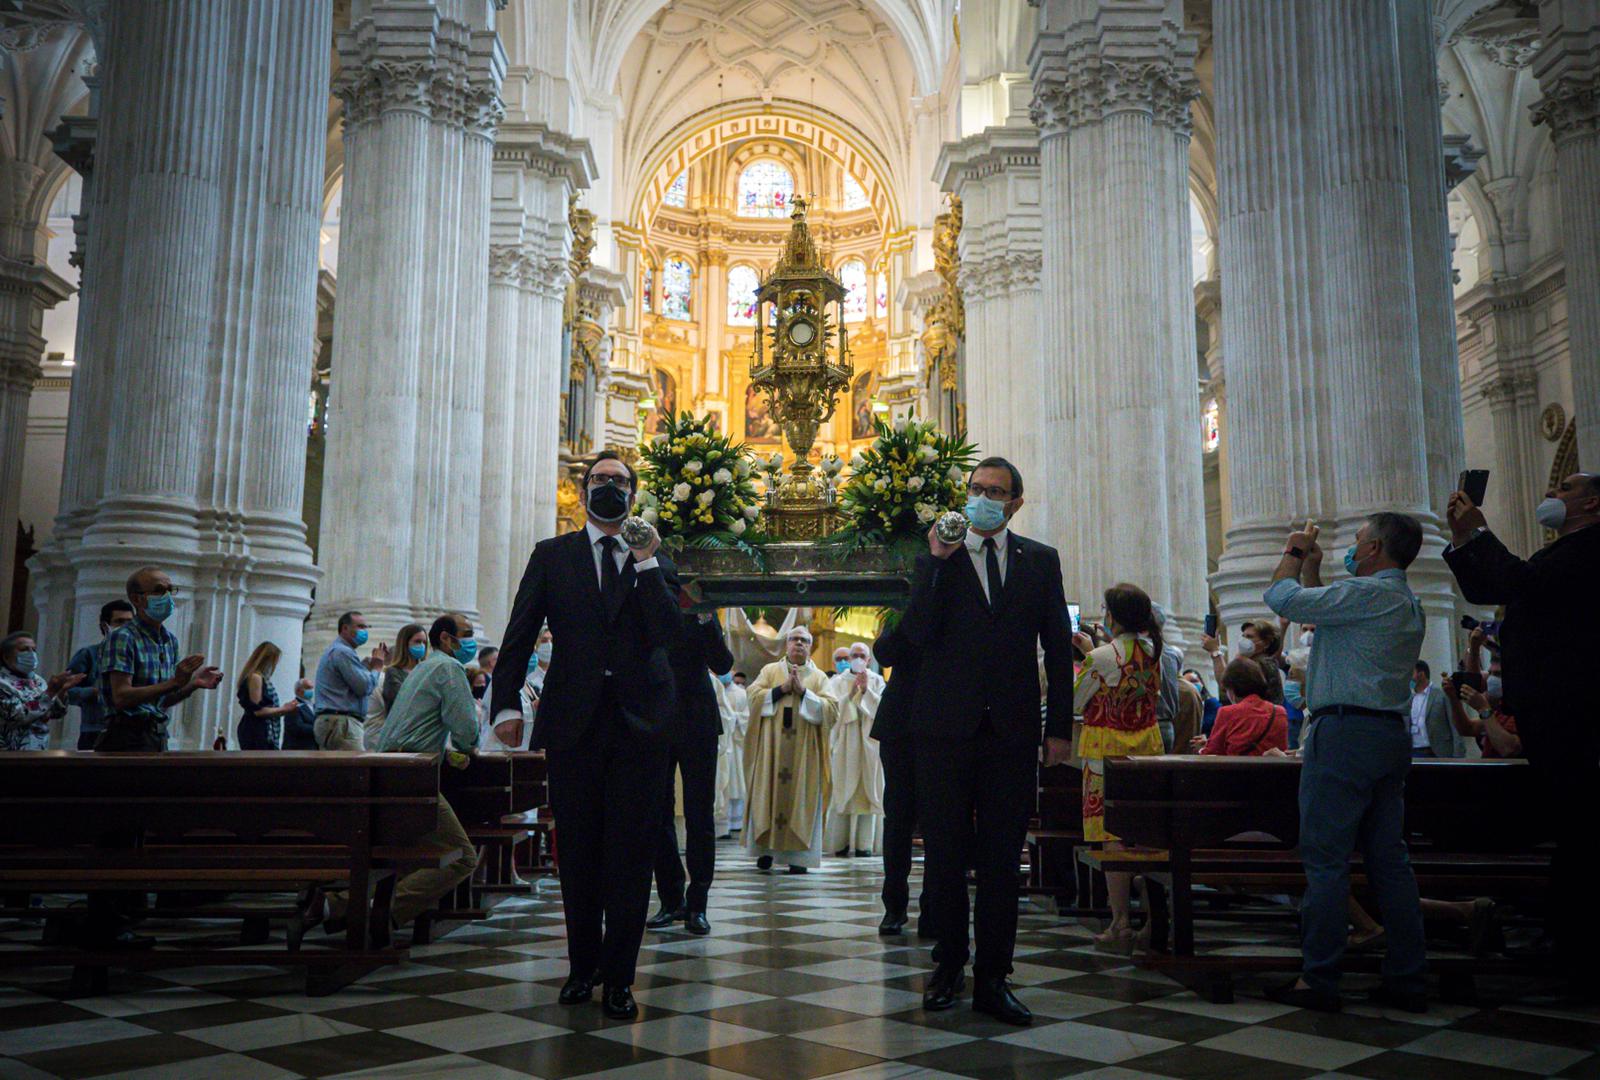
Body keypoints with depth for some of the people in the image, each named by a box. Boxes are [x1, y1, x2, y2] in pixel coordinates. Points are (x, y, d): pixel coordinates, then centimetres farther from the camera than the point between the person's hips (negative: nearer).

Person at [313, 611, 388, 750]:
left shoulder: (334, 650, 24)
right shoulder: (343, 652, -11)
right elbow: (365, 687, -16)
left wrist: (370, 664, 12)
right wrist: (377, 666, 0)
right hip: (341, 722, -11)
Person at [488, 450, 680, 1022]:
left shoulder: (656, 560, 10)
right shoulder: (551, 555, 10)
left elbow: (665, 632, -5)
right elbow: (519, 635, 6)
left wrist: (646, 562, -9)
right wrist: (507, 703, -2)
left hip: (640, 719, 0)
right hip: (573, 718, 1)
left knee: (631, 848, 1)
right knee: (578, 847, 9)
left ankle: (619, 976, 10)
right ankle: (582, 965, 24)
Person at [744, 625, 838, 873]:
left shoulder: (819, 677, 9)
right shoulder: (770, 670, 12)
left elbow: (831, 710, -3)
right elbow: (753, 696, -2)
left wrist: (803, 691, -10)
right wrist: (782, 688, -9)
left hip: (804, 750, 0)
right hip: (771, 746, 1)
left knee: (800, 797, -4)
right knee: (769, 793, -1)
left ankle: (798, 855, -2)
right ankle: (766, 848, 8)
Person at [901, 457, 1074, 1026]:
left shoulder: (1041, 561, 10)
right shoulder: (935, 560, 7)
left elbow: (1058, 648, 9)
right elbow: (918, 636, -8)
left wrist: (1060, 727, 3)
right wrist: (938, 561, -14)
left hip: (1012, 731, 1)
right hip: (946, 727, 0)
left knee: (1001, 860, 5)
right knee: (945, 856, 7)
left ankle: (992, 979, 15)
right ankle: (950, 964, 25)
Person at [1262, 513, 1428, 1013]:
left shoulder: (1367, 594, -12)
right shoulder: (1407, 603, 19)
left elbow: (1282, 598, -13)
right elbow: (1321, 611, 29)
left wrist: (1293, 555, 5)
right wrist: (1312, 565, 31)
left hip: (1345, 733, -10)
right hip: (1391, 734, 10)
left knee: (1325, 858, -5)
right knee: (1389, 857, 11)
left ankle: (1318, 980, -1)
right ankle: (1405, 979, 14)